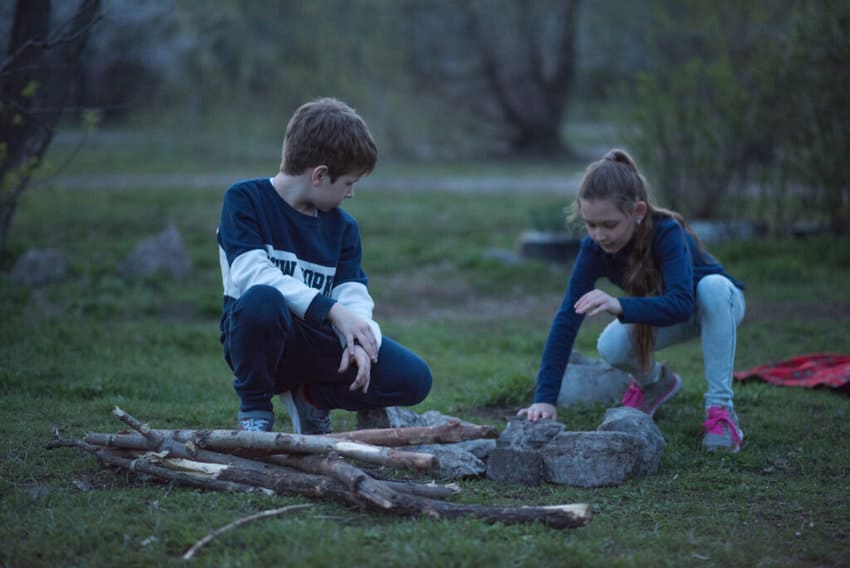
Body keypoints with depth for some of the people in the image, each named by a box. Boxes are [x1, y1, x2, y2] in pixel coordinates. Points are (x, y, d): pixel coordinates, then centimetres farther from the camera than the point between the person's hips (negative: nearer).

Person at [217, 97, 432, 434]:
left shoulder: (342, 227, 12)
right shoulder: (244, 200, -6)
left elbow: (352, 293, 1)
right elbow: (251, 272, -20)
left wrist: (357, 341, -22)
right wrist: (332, 310, -25)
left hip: (318, 342, 5)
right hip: (257, 339, -5)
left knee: (413, 379, -13)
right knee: (263, 299, -40)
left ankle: (310, 397, 10)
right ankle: (254, 407, -12)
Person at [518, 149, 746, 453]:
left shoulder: (667, 232, -37)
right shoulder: (594, 248, -25)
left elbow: (681, 304, -49)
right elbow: (566, 320, -29)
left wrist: (620, 306, -66)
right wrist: (545, 398, -37)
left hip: (718, 303, -4)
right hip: (662, 315, 4)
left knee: (713, 285, -39)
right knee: (611, 347, -26)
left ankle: (720, 408, -29)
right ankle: (653, 382, 12)